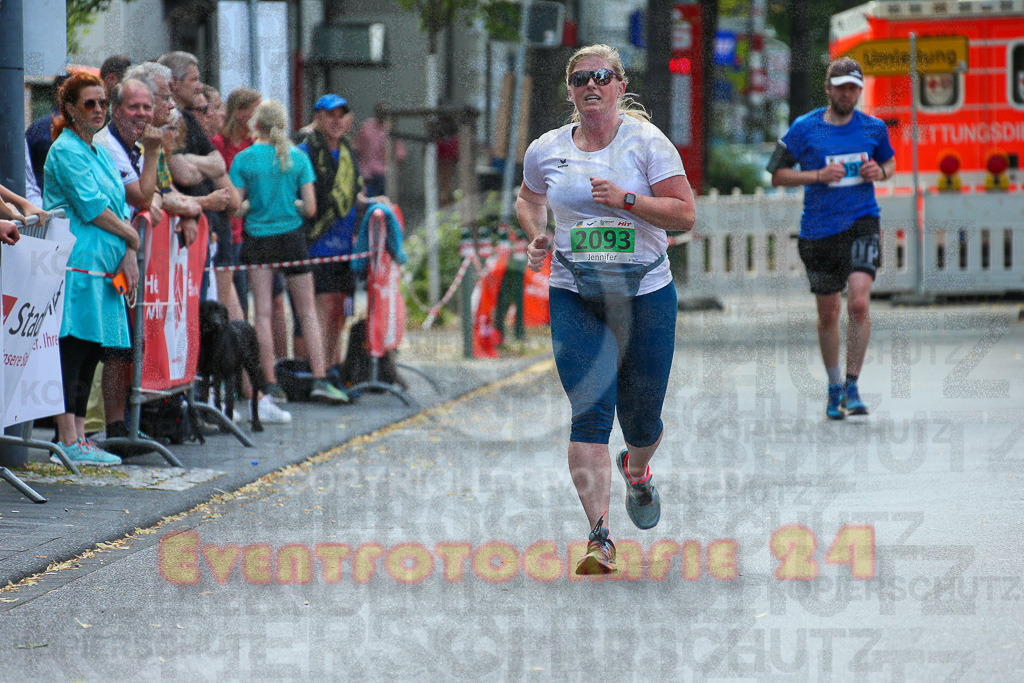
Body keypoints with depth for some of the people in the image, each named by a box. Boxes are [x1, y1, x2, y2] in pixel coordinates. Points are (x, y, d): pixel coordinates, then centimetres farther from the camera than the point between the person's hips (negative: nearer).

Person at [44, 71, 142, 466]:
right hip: (75, 266, -9)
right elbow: (91, 207, -13)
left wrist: (127, 254, 2)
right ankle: (69, 442, -13)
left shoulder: (100, 153, 21)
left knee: (90, 353, 8)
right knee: (72, 350, -11)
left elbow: (119, 208, 17)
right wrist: (131, 237, -2)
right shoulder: (66, 150, -7)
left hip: (103, 269, 9)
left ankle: (78, 439, 11)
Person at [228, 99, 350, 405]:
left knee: (263, 313, 2)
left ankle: (271, 383, -1)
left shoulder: (244, 159, -6)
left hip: (257, 239, -1)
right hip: (291, 238, 1)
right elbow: (310, 208, -3)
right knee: (308, 312, 8)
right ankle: (320, 380, 2)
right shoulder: (298, 157, -1)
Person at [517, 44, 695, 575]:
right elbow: (528, 198, 26)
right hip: (575, 297, 0)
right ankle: (599, 537, -16)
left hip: (645, 293, 0)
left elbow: (684, 215, -7)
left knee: (642, 420, 9)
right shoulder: (546, 151, 4)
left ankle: (636, 470, 47)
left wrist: (625, 199, -19)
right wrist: (535, 236, 6)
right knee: (591, 411, -15)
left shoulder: (646, 142, -4)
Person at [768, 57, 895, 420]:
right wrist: (818, 175, -14)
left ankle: (852, 387, -8)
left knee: (859, 302, -18)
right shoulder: (804, 128, -2)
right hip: (819, 231, 0)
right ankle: (834, 387, 27)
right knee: (828, 313, 8)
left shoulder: (874, 128, 5)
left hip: (861, 225, 0)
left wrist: (881, 172, -2)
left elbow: (890, 160, 22)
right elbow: (777, 175, 0)